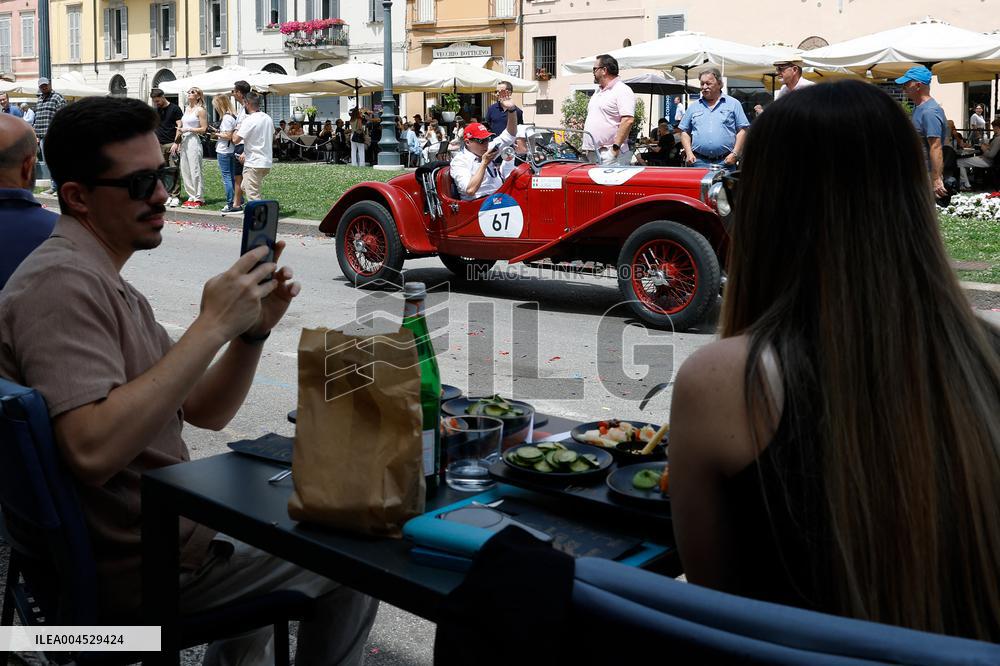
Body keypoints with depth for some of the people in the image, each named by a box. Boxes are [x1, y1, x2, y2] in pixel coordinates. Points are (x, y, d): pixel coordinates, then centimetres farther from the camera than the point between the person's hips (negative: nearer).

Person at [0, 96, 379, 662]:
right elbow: (92, 451, -35)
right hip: (136, 569, -10)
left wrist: (254, 329, -8)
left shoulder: (101, 280, 10)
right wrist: (212, 326, -31)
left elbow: (205, 412, 9)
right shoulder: (64, 281, -22)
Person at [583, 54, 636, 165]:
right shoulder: (598, 92, 22)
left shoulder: (622, 90, -8)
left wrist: (616, 147, -23)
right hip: (592, 153, 9)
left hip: (611, 153, -9)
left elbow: (628, 120, -19)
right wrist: (586, 146, 19)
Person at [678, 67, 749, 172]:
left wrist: (735, 154, -7)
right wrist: (689, 153, 1)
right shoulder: (694, 107, 14)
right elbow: (684, 132, 16)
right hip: (698, 161, 2)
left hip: (725, 162, -2)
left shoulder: (733, 104, 7)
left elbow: (742, 130, 3)